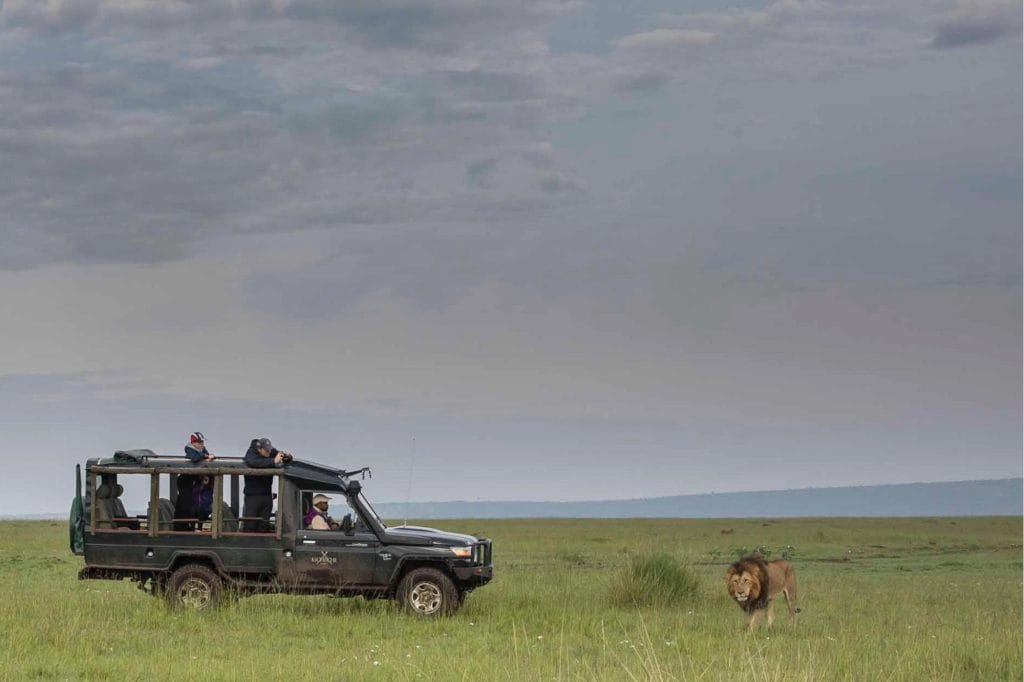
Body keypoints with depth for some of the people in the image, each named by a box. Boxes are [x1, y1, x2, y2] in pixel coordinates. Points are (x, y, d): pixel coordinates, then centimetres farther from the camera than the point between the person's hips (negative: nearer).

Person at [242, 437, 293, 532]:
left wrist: (287, 457, -15)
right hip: (252, 495, -5)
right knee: (250, 525, -7)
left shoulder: (272, 452, 3)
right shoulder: (251, 453, -11)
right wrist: (273, 461, -41)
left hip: (267, 494, 5)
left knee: (263, 527, 6)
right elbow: (254, 463, -34)